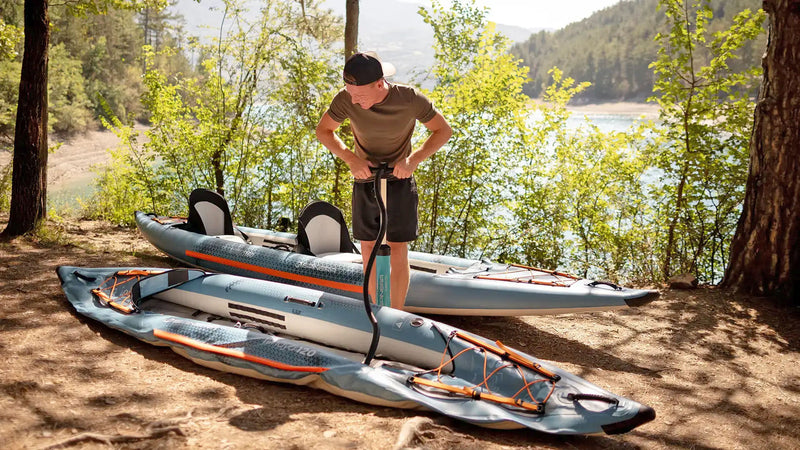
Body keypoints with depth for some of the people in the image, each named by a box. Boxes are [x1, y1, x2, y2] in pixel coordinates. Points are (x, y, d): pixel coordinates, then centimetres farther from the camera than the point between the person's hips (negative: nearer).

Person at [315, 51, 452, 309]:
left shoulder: (410, 99, -22)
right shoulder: (346, 100, -18)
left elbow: (443, 131, -8)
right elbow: (323, 131, -2)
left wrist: (413, 159, -21)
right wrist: (351, 159, -17)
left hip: (399, 181, -2)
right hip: (364, 179, 3)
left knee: (397, 250, -3)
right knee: (368, 248, 9)